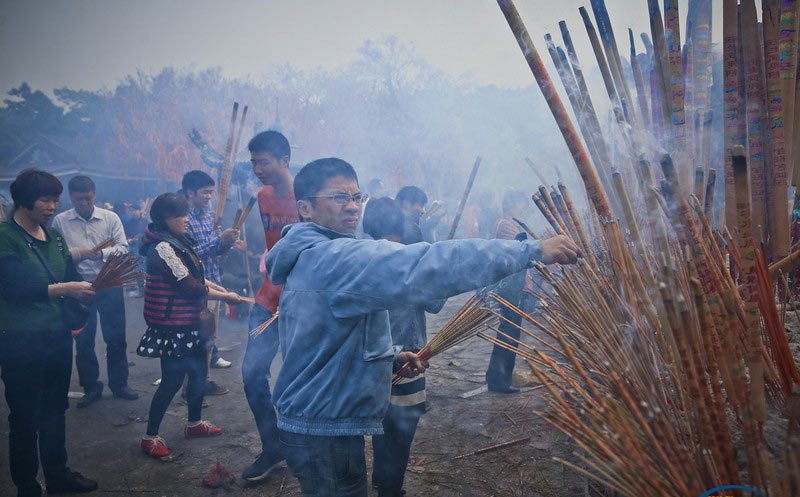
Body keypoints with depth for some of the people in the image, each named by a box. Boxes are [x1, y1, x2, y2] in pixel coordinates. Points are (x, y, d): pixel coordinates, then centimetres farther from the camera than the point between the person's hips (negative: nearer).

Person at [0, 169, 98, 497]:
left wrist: (94, 285, -7)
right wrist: (65, 289, -23)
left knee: (54, 411, 17)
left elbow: (72, 276, 12)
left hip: (58, 335, 7)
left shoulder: (54, 236, 9)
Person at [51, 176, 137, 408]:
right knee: (83, 341, 10)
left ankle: (119, 384, 22)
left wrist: (102, 253, -20)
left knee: (116, 338, 6)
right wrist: (77, 252, -17)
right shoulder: (60, 221, 2)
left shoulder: (110, 218, 2)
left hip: (110, 286, 0)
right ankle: (90, 387, 25)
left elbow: (122, 247, -3)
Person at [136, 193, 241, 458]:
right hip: (172, 326, -9)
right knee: (172, 381, -2)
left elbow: (195, 276, 18)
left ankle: (194, 423, 34)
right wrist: (225, 296, -11)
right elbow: (188, 286, -20)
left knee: (198, 370, 17)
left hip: (188, 322, 9)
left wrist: (224, 291, 9)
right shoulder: (162, 247, -20)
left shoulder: (180, 242, 10)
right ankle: (150, 437, 14)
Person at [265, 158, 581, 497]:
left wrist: (389, 354, 8)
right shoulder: (333, 257, -24)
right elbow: (424, 269, -34)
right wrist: (533, 250, -31)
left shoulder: (307, 259, 10)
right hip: (326, 432, -10)